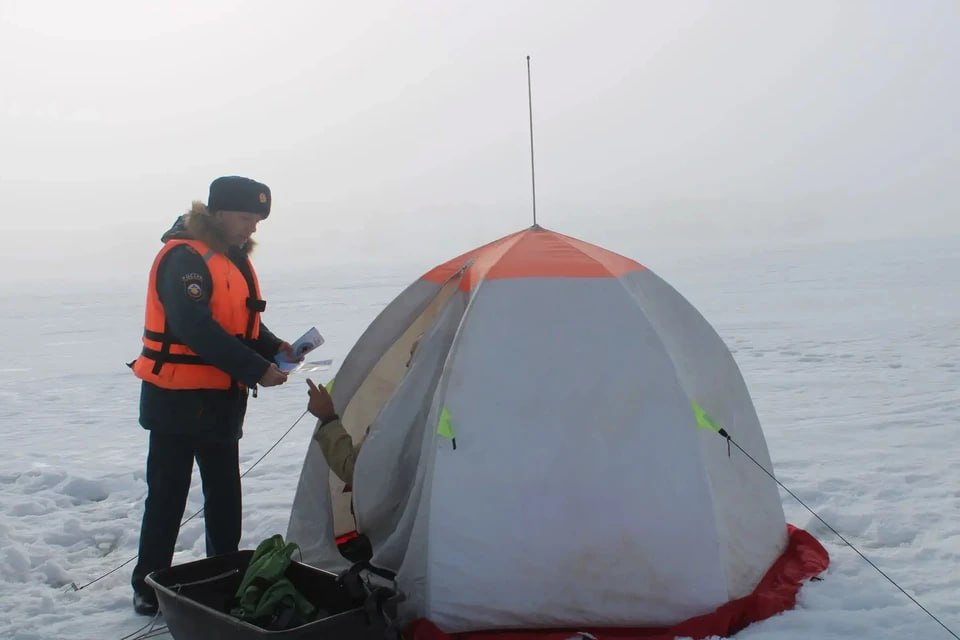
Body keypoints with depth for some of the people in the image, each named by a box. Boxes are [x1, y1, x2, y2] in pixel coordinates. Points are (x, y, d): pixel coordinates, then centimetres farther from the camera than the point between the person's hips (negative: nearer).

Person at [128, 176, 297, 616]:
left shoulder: (233, 256, 11)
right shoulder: (184, 258, -18)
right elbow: (196, 329, -28)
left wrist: (274, 347, -2)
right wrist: (256, 369, -26)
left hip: (220, 397, 9)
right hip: (178, 397, -9)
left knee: (224, 492, 14)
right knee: (168, 494, 1)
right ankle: (148, 587, 15)